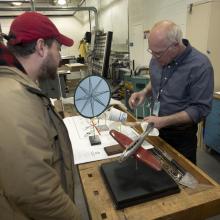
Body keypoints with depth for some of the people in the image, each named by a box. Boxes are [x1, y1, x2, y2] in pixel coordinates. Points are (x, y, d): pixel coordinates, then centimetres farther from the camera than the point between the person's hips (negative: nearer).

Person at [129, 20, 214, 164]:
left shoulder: (200, 66, -23)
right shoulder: (159, 58, -5)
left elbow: (200, 109, -22)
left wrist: (164, 121, -29)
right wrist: (144, 92, -8)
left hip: (181, 134, -5)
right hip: (155, 127, 6)